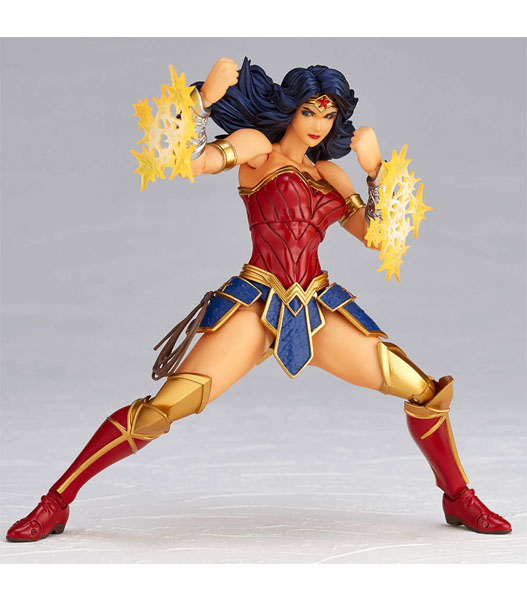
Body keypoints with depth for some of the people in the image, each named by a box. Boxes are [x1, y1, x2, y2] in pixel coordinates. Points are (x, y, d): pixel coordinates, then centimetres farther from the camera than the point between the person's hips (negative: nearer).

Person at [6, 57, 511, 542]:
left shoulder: (328, 173, 20)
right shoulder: (257, 146, 4)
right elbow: (190, 163, -13)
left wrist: (374, 169, 5)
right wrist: (204, 97, -20)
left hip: (318, 310, 6)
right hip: (256, 306, -5)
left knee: (425, 390, 1)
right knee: (165, 407, -20)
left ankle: (458, 499, 24)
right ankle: (56, 503, -6)